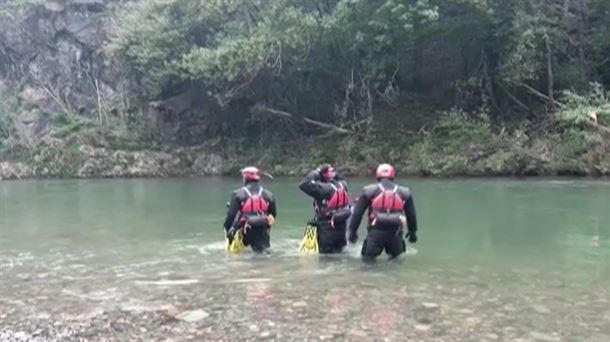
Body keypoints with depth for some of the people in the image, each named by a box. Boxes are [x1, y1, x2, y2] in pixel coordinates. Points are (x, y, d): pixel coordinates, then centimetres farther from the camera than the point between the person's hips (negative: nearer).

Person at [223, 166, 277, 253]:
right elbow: (273, 214, 12)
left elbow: (231, 215, -8)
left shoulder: (238, 194, -5)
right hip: (262, 232, 3)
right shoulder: (268, 194, 6)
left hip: (245, 233, -3)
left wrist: (226, 228, 5)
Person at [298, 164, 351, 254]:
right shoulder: (342, 185, 2)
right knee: (337, 251, 21)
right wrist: (334, 173, 13)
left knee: (326, 254, 1)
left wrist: (317, 172, -13)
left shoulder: (322, 188, -20)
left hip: (327, 229, -7)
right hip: (341, 228, 7)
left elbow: (304, 184, -22)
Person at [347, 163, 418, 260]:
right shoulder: (404, 192, 9)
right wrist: (413, 232, 28)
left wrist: (352, 231, 9)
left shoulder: (369, 191, 2)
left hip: (376, 233, -2)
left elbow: (358, 212, 1)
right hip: (395, 233, 2)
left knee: (368, 259, 8)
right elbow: (411, 215, 15)